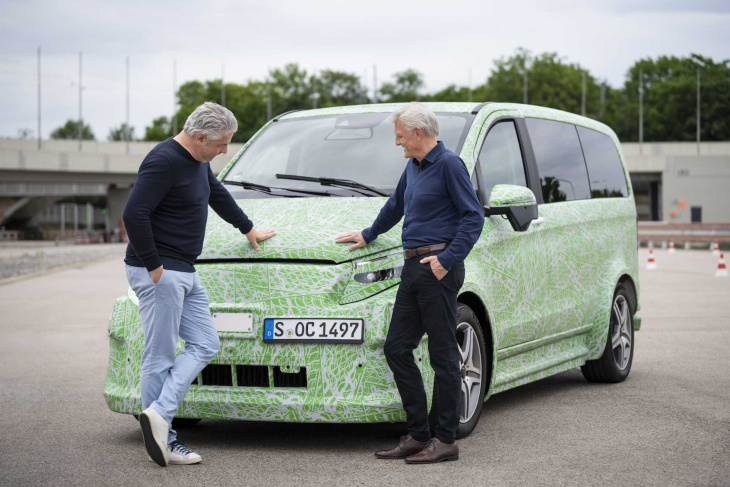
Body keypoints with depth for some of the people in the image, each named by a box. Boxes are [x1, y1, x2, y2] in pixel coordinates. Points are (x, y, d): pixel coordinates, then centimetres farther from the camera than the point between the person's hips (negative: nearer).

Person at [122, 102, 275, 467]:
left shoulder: (198, 161, 12)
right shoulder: (163, 162, -18)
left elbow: (217, 194, 31)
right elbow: (134, 215, -24)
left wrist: (248, 229, 39)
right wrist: (154, 267, -20)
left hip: (184, 272, 10)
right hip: (158, 272, -10)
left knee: (204, 346, 6)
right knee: (160, 357, -5)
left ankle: (158, 416, 1)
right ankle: (160, 427, -1)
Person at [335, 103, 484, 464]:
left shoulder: (448, 164, -8)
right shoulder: (414, 167, 18)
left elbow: (474, 217, -13)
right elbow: (395, 206, 36)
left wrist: (448, 259, -19)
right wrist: (369, 234, 45)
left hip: (437, 269, -9)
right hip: (414, 270, 9)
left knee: (443, 354, -4)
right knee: (396, 348, 6)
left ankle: (446, 440, 2)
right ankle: (418, 435, 12)